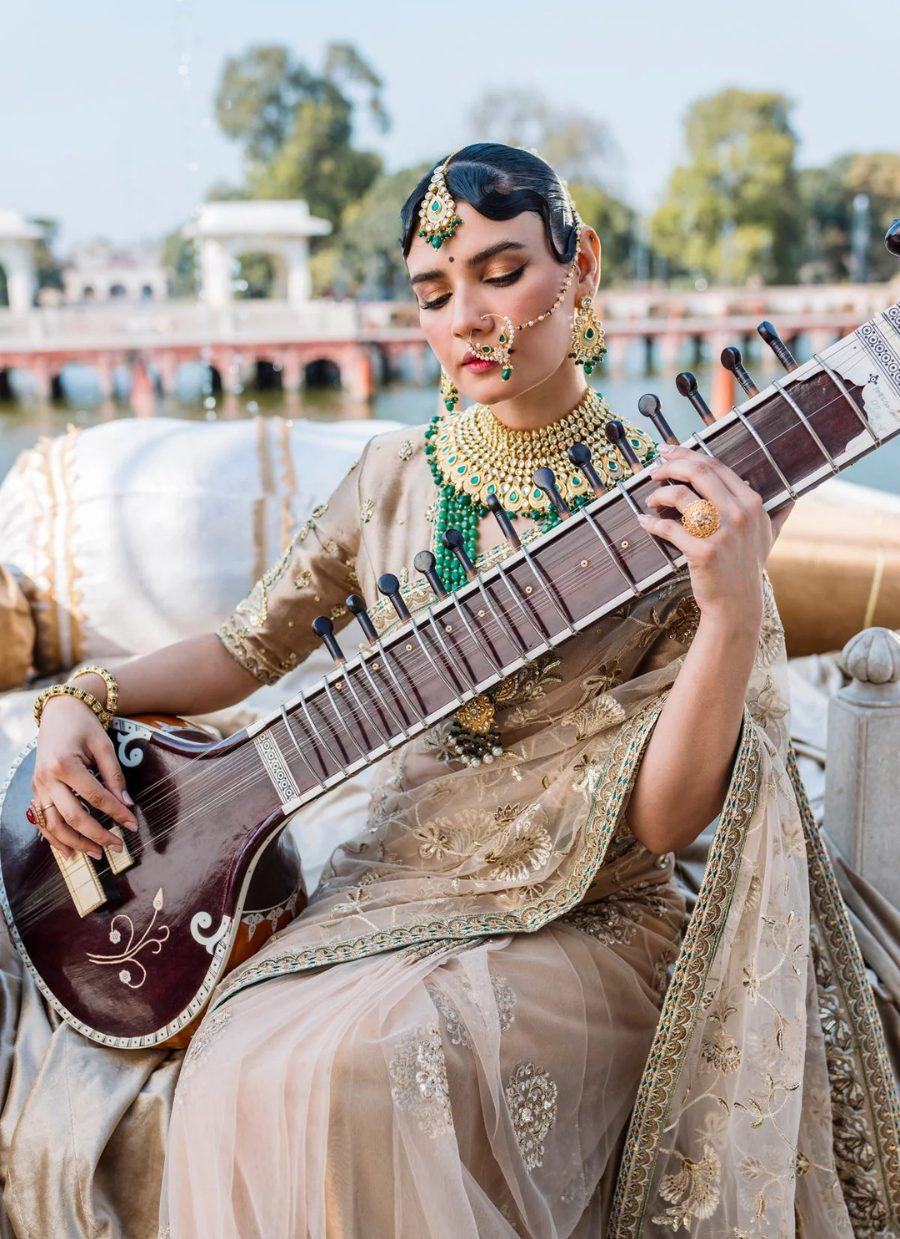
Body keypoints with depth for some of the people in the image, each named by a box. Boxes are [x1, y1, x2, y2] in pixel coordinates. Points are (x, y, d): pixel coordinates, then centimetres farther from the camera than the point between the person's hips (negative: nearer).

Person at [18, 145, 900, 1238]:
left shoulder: (676, 506, -6)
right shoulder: (398, 477, 5)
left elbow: (661, 819, -13)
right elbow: (247, 647, 15)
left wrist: (734, 617, -27)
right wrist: (79, 703, 0)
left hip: (586, 926, -2)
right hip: (390, 893, 3)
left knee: (361, 1072, -30)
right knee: (246, 1082, -26)